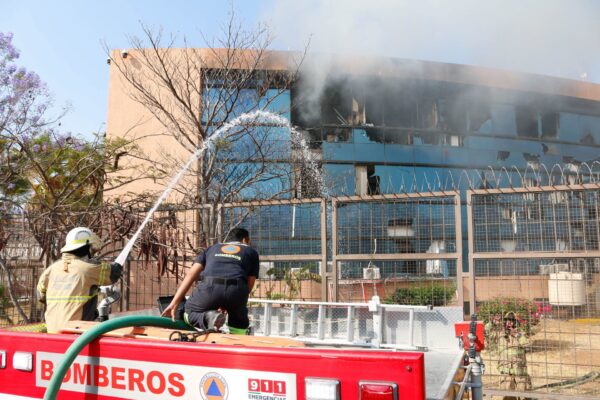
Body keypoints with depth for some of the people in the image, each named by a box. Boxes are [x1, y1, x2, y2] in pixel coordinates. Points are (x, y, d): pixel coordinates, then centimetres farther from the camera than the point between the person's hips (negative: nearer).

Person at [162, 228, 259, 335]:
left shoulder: (212, 248, 33)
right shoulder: (252, 252, 29)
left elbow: (191, 274, 19)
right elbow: (249, 284, 20)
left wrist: (175, 303, 13)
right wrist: (227, 306, 24)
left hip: (209, 287, 0)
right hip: (236, 289, 0)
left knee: (189, 313, 25)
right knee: (239, 323, 30)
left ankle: (207, 318, -6)